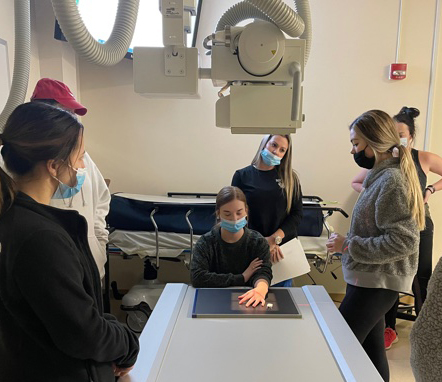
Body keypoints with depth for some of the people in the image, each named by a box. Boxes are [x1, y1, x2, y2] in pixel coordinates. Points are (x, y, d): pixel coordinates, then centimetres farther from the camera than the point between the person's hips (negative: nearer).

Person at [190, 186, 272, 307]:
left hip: (249, 302, 1)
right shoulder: (206, 242, -2)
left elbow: (263, 272, -13)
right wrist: (241, 278, -14)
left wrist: (260, 289, -37)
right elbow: (197, 277, -13)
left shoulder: (258, 242, 0)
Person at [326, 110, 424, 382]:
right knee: (371, 351, 18)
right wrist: (349, 242, 9)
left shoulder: (391, 180, -20)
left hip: (375, 283, -9)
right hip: (374, 280, 9)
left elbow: (403, 242, -24)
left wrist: (348, 245, -20)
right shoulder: (384, 176, 9)